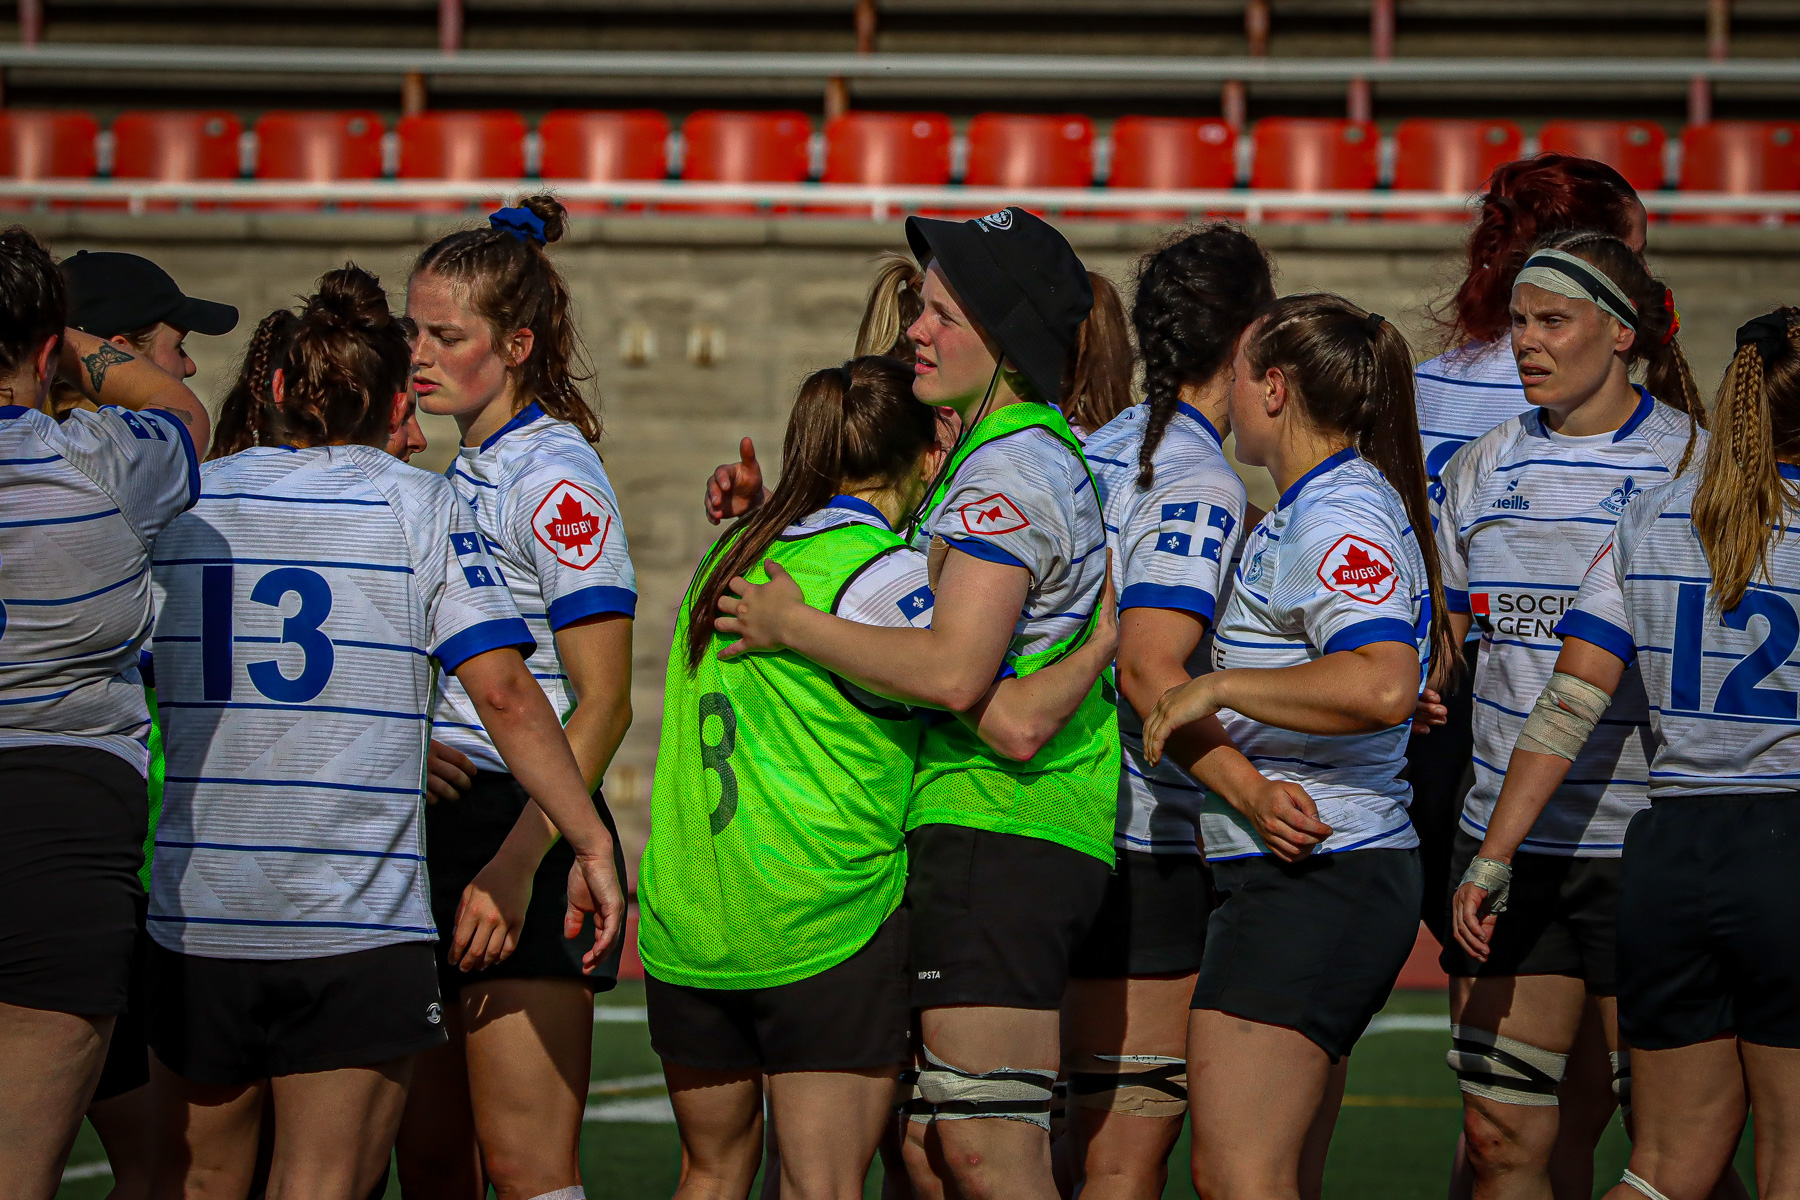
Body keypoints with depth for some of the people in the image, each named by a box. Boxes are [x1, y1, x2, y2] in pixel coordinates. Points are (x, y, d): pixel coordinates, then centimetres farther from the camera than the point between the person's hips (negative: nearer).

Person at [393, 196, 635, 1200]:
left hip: (527, 827, -9)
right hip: (444, 819, 9)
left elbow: (603, 705, -16)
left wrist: (515, 864, -22)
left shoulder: (556, 478, -11)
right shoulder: (462, 475, 17)